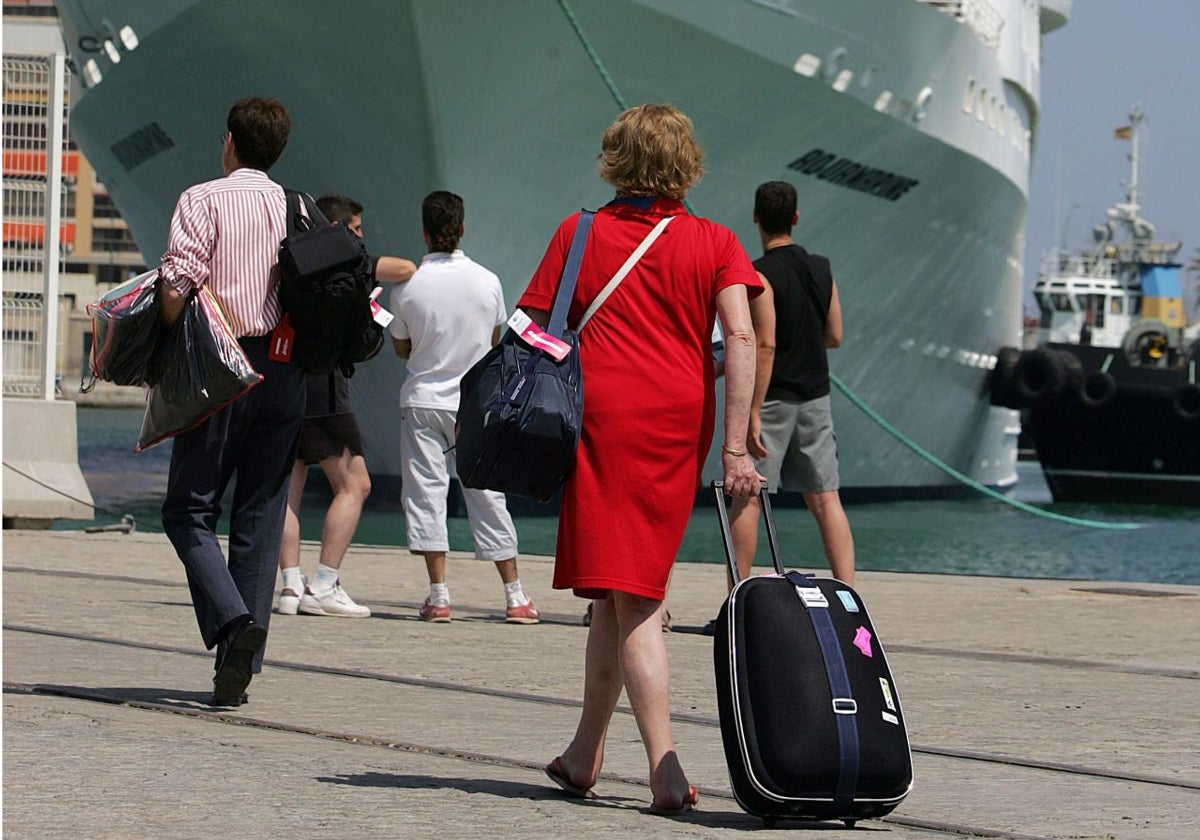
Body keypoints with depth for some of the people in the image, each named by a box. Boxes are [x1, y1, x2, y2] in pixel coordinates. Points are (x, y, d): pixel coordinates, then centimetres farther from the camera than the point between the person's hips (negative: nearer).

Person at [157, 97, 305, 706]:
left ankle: (230, 617, -20)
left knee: (189, 507, 4)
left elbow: (176, 289, -14)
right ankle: (239, 671, 6)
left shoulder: (203, 200, -3)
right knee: (261, 518, 7)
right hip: (286, 375, 4)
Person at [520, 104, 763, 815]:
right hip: (679, 423, 2)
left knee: (628, 598, -2)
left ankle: (666, 769, -12)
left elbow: (536, 335, 6)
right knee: (632, 589, 12)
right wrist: (735, 447, -7)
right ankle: (584, 755, 20)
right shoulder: (714, 243, 6)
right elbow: (742, 339, -6)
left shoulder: (580, 234, 7)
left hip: (603, 415, -2)